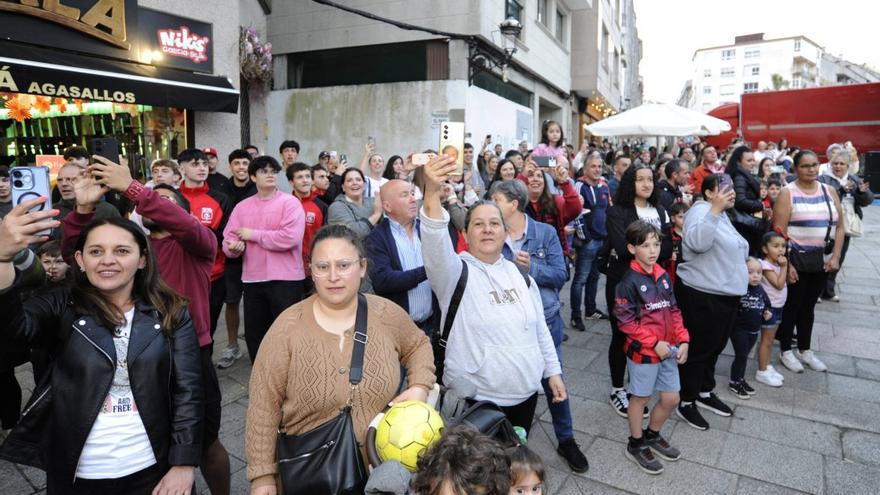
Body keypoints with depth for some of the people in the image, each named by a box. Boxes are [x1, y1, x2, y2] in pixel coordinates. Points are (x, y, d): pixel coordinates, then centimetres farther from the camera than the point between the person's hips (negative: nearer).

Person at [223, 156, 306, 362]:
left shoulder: (290, 202, -5)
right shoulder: (242, 206, 10)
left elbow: (290, 237, -19)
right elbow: (228, 239, 5)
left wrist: (253, 234, -10)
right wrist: (234, 246, -19)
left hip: (285, 279, -5)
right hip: (252, 280, 5)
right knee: (254, 334, 16)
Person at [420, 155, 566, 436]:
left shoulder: (519, 273, 6)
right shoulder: (456, 271, -12)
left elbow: (540, 328, 13)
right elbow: (436, 245, -34)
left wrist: (553, 370, 10)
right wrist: (432, 193, -49)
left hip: (526, 393, 5)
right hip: (476, 399, -5)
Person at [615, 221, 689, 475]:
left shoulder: (663, 276, 5)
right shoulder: (629, 281, -16)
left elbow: (673, 310, 11)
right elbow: (625, 321, -17)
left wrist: (682, 340, 1)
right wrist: (654, 343, -18)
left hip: (668, 349, 7)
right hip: (643, 351, -6)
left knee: (671, 398, 15)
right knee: (641, 397, 10)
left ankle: (652, 435, 40)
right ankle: (636, 445, 30)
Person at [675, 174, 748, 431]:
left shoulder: (722, 215, 16)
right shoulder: (701, 210, -15)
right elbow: (697, 243, -34)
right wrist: (715, 209, -34)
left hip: (725, 294, 10)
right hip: (702, 295, -9)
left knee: (715, 346, 19)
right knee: (698, 348, 1)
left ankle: (705, 392, 36)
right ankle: (685, 402, 15)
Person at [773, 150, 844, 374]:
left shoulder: (829, 191, 6)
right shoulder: (788, 193, -9)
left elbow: (839, 226, 8)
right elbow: (779, 230, -14)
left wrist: (835, 256, -2)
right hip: (795, 259, -5)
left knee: (808, 306, 16)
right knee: (791, 305, 6)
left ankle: (805, 350, 30)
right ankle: (786, 351, 21)